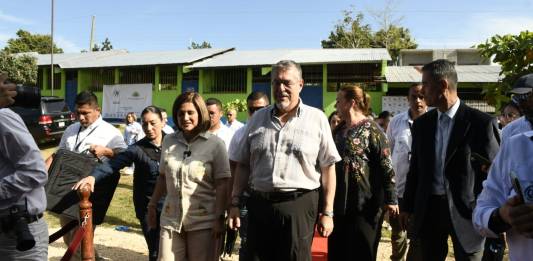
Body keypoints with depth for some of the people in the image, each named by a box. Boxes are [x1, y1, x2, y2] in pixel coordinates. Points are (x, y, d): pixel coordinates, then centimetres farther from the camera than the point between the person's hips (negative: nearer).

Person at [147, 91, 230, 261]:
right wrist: (152, 205, 18)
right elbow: (162, 177, 15)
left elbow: (222, 184, -8)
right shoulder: (169, 141, 6)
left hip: (203, 222, -3)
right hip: (171, 219, 3)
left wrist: (219, 218, -12)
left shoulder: (215, 144, -6)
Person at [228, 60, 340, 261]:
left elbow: (328, 167, 1)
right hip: (259, 205, 3)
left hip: (299, 205, -2)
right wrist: (234, 203, 5)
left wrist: (327, 212, -2)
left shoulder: (317, 119, 0)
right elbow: (243, 165, 11)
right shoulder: (258, 118, 9)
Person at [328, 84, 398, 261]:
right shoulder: (338, 130, 11)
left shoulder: (371, 130, -11)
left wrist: (390, 199, -16)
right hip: (339, 201, 7)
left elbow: (386, 167, -13)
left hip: (364, 202, -7)